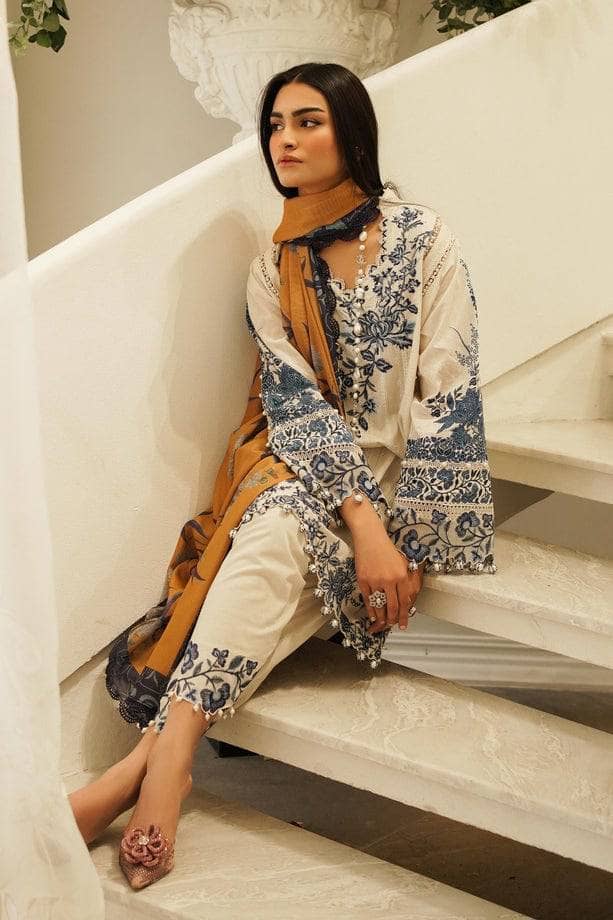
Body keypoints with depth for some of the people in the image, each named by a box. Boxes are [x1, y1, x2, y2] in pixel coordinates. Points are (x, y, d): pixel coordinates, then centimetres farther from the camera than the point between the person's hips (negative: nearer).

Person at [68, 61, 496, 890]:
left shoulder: (425, 241, -6)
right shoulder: (276, 267, 4)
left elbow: (449, 398, -11)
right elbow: (295, 398, -7)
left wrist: (409, 542, -17)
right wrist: (365, 527, -22)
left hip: (409, 475, -3)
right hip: (307, 470, 3)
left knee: (284, 529, -33)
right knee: (275, 526, -32)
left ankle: (156, 755, -39)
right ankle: (168, 759, -40)